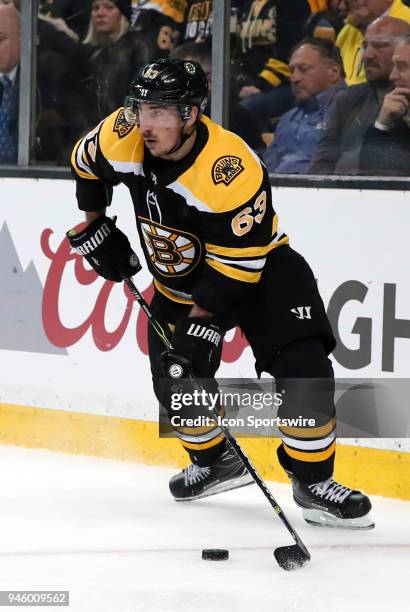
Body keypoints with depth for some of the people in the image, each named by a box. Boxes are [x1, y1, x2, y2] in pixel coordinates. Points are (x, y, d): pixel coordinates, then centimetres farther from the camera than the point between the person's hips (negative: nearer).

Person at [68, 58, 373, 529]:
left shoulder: (232, 170, -36)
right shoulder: (122, 136, -20)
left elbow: (236, 264, -30)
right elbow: (86, 162, 5)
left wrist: (201, 321, -29)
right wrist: (94, 226, 7)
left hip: (257, 265, -5)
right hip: (178, 276, 5)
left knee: (303, 370, -20)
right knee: (175, 382, -3)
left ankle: (312, 482, -7)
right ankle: (217, 462, 24)